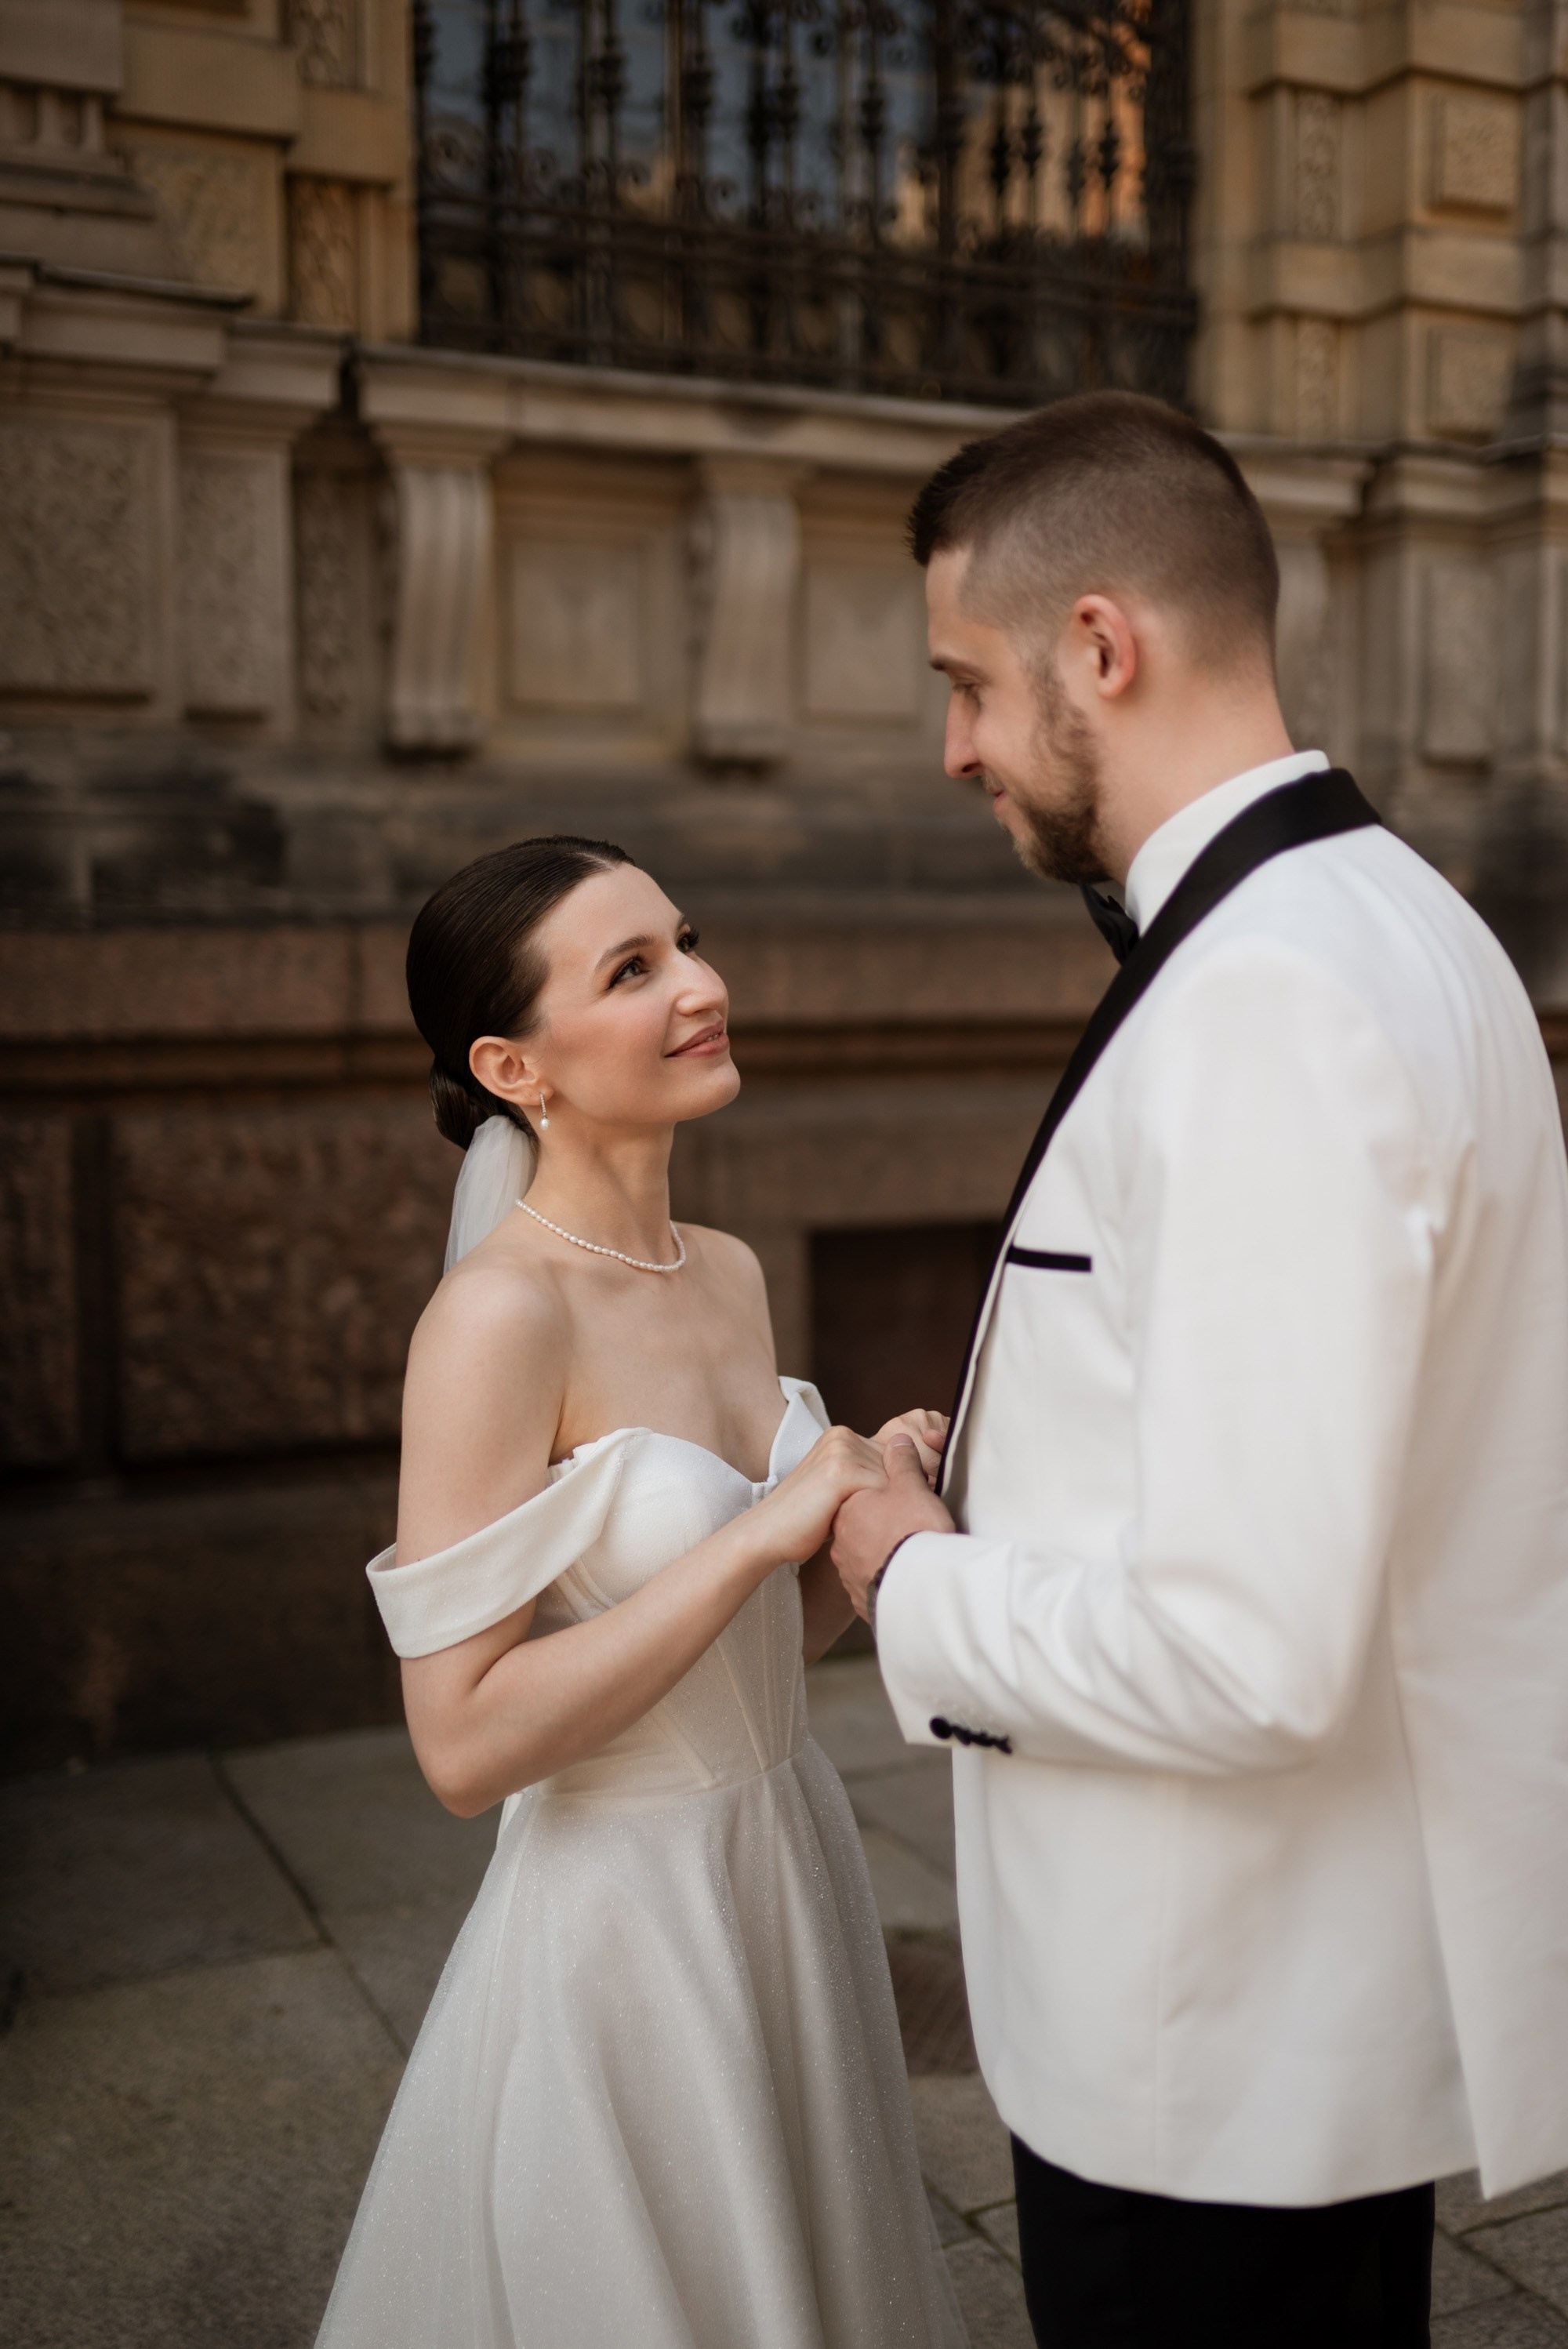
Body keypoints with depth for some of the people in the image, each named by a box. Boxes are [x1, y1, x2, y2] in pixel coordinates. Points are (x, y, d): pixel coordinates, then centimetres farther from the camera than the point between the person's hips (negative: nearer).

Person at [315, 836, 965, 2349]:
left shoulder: (728, 1274, 2)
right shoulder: (499, 1316, -21)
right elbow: (465, 1742, -24)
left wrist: (863, 1516, -8)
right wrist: (762, 1529, -25)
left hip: (789, 1873, 7)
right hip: (626, 1921, -7)